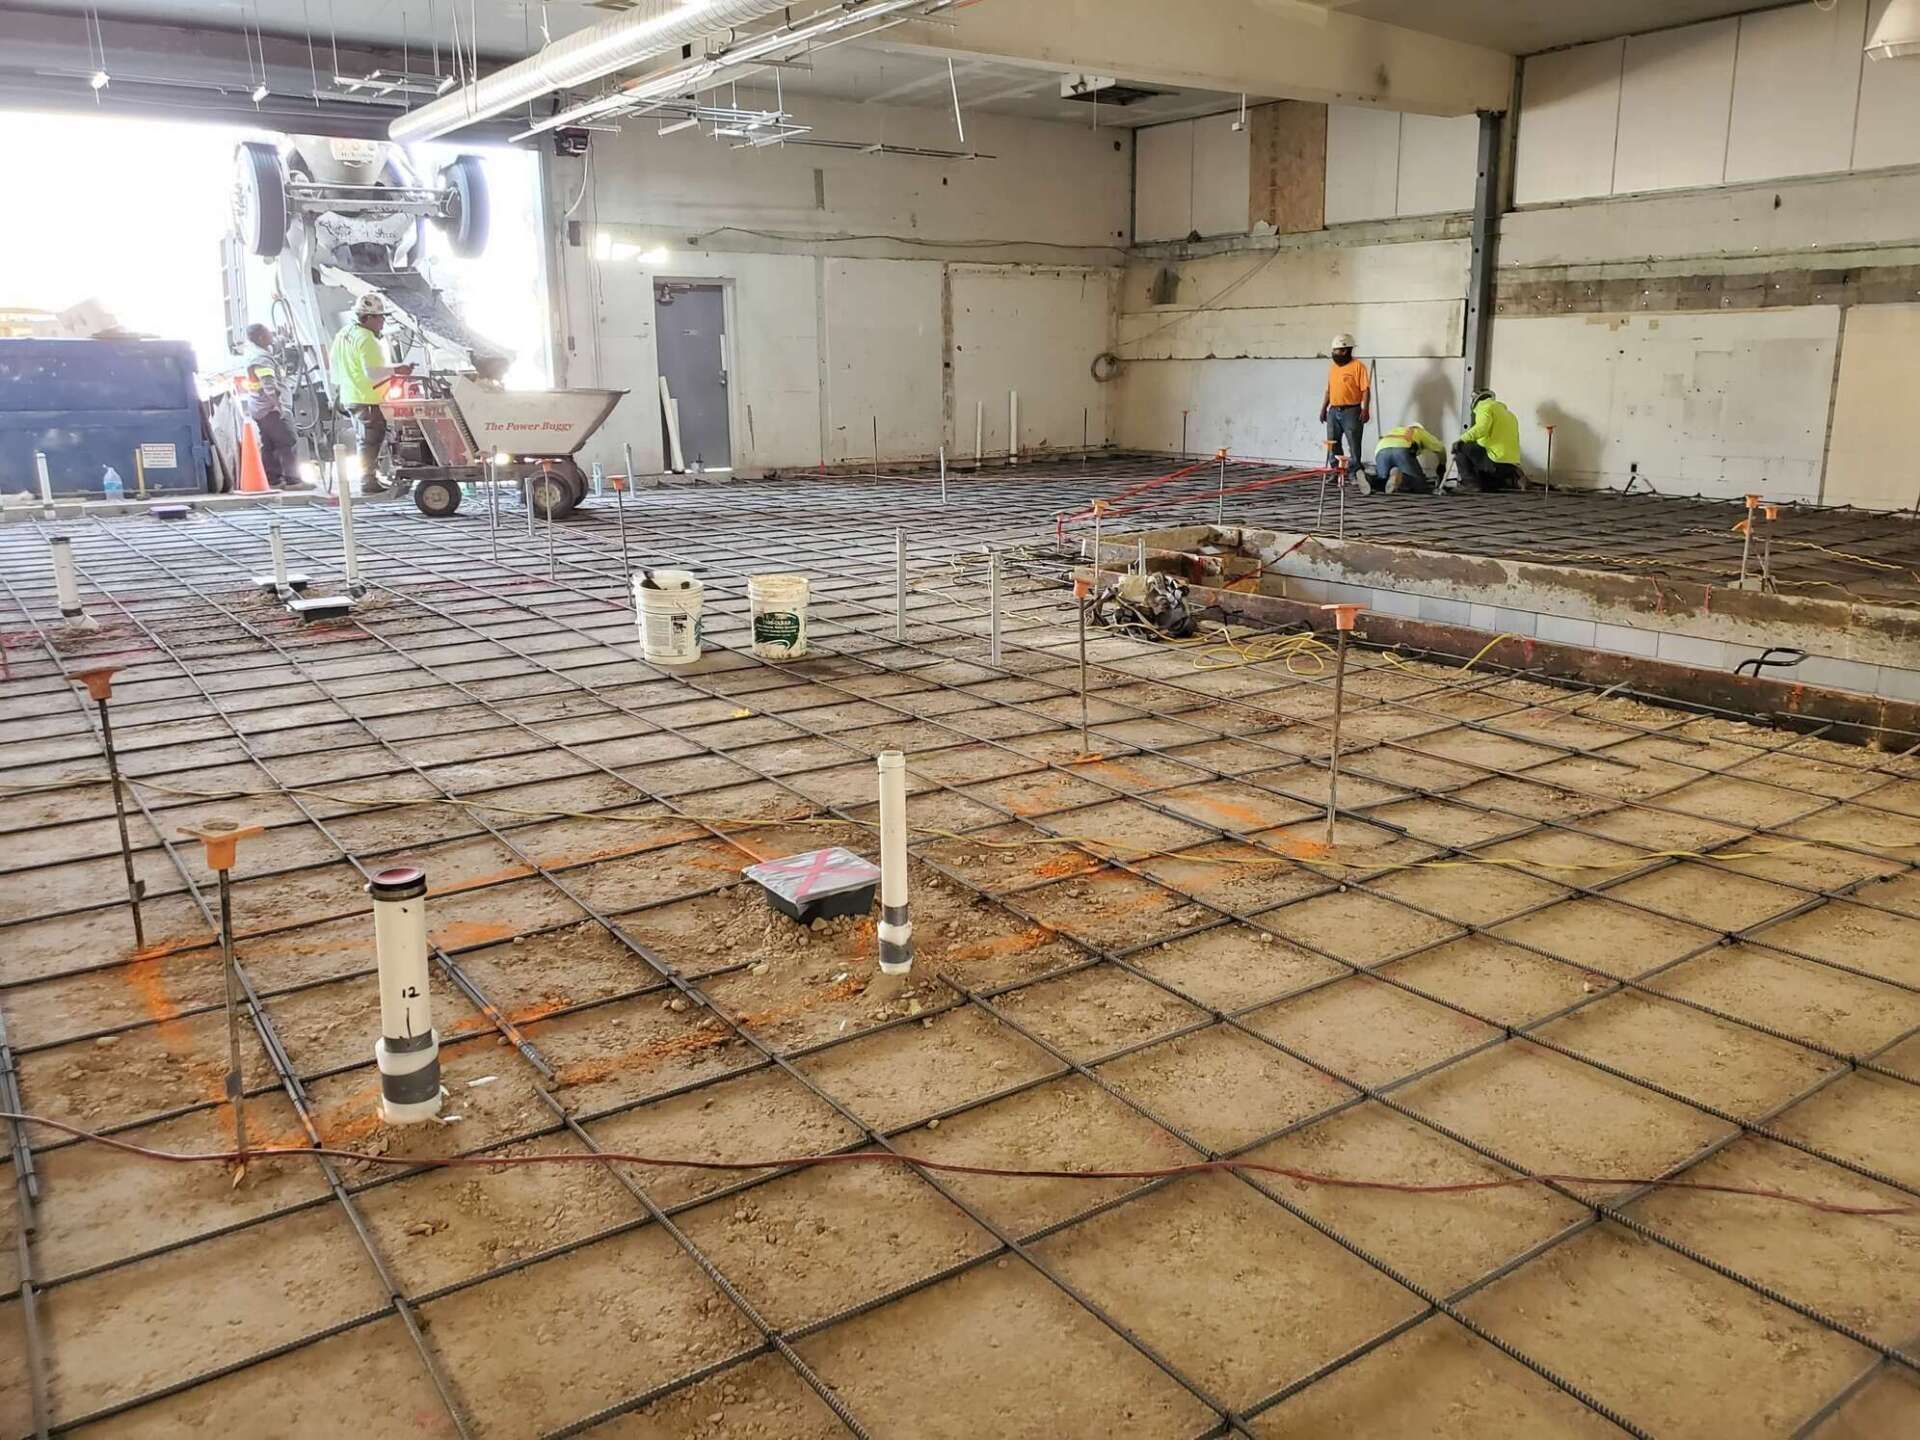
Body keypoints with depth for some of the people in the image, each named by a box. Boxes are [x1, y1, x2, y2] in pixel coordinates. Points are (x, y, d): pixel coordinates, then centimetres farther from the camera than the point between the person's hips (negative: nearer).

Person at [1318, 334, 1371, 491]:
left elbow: (1366, 390, -10)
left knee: (1354, 444, -5)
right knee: (1332, 444, 8)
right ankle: (1334, 471, 17)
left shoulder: (1358, 366, -6)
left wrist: (1366, 409, -18)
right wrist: (1323, 408, 14)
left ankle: (1354, 473, -3)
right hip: (1333, 411, 7)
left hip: (1351, 411, -7)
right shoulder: (1333, 368, 15)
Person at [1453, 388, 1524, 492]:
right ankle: (1505, 481, 6)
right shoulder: (1510, 414, 27)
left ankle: (1470, 482, -6)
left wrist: (1462, 440, -26)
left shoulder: (1486, 407, 1)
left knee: (1460, 447, 3)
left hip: (1496, 462, -9)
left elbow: (1481, 428, -21)